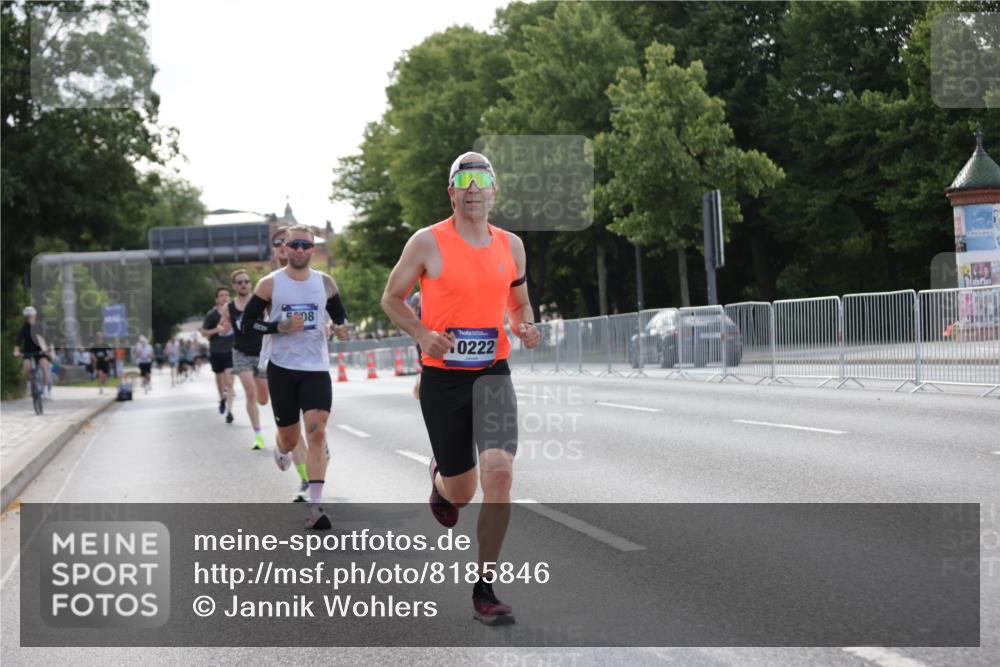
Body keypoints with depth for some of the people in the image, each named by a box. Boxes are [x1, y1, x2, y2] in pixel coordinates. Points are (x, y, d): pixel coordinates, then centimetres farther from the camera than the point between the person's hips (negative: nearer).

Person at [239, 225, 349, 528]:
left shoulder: (325, 282, 5)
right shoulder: (270, 283, -3)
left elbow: (340, 315, 18)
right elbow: (247, 323, -2)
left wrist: (341, 328, -5)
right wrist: (281, 327, -17)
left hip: (316, 368, 1)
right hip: (282, 368, -1)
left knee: (317, 432, -15)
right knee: (289, 438, 9)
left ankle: (315, 507, -16)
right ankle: (281, 451, 50)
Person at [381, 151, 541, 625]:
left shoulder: (511, 245, 7)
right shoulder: (427, 243, -4)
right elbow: (392, 298, 4)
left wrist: (525, 327, -2)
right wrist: (423, 335, -13)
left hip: (493, 374, 2)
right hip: (442, 377, -2)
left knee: (499, 474, -18)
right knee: (461, 492, 7)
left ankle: (484, 590, -4)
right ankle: (440, 481, 49)